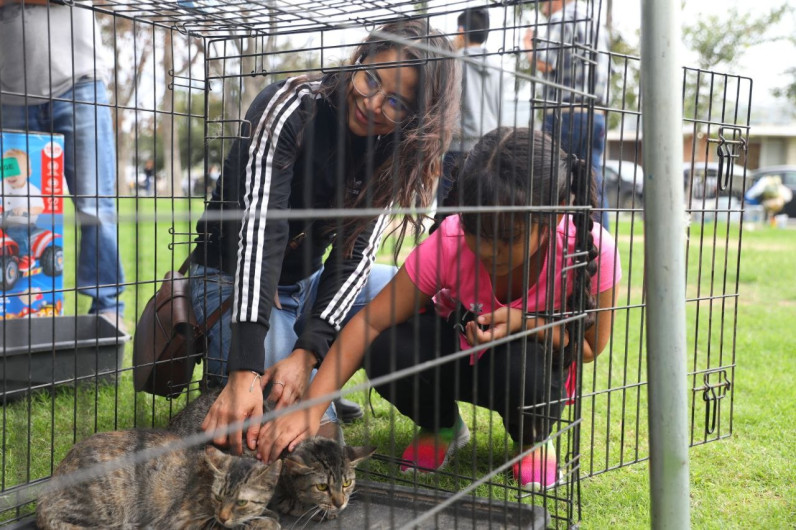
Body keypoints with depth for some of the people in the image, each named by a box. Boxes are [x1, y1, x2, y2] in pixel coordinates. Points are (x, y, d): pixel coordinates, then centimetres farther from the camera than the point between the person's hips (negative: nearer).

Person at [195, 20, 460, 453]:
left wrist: (307, 353, -29)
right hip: (234, 281, -6)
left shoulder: (392, 153, -8)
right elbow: (259, 230, -34)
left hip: (310, 283, 6)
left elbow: (356, 254, -14)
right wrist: (245, 371, -43)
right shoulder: (290, 106, -24)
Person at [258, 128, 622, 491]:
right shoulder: (449, 243, -30)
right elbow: (371, 321, -27)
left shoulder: (591, 250, -30)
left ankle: (533, 438, 1)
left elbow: (591, 346, -14)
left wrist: (527, 323, -35)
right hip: (458, 344, 1)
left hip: (541, 354, -1)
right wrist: (310, 408, -37)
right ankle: (441, 427, 5)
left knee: (518, 368, -38)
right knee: (388, 352, -31)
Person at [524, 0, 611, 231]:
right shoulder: (597, 22, 21)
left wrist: (528, 44, 7)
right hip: (596, 114, 7)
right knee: (593, 185, 3)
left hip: (564, 112, -7)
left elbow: (543, 64, -13)